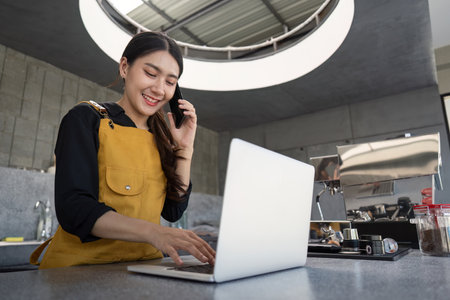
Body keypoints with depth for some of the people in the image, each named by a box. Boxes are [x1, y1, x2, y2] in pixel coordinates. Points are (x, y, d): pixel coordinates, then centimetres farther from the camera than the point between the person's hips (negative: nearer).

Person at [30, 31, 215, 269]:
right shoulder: (86, 119, -4)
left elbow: (173, 211, 6)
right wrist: (153, 232, -29)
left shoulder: (161, 136, 9)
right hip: (82, 265, -5)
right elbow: (73, 208, -15)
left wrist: (185, 149, -1)